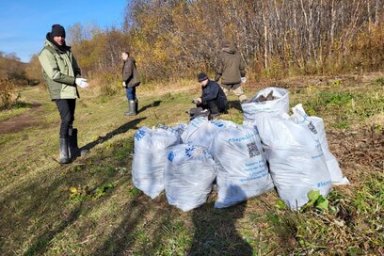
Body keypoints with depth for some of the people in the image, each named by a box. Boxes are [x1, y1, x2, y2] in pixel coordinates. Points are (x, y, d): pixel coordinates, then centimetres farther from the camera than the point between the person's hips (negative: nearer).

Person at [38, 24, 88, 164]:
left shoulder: (67, 51, 13)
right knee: (66, 119, -17)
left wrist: (78, 79, -7)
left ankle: (73, 149, 20)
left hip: (71, 90, 7)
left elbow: (76, 68, 15)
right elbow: (54, 74, -19)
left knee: (71, 120, 11)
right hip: (59, 91, -7)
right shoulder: (46, 53, -9)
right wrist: (75, 80, -22)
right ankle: (64, 153, -13)